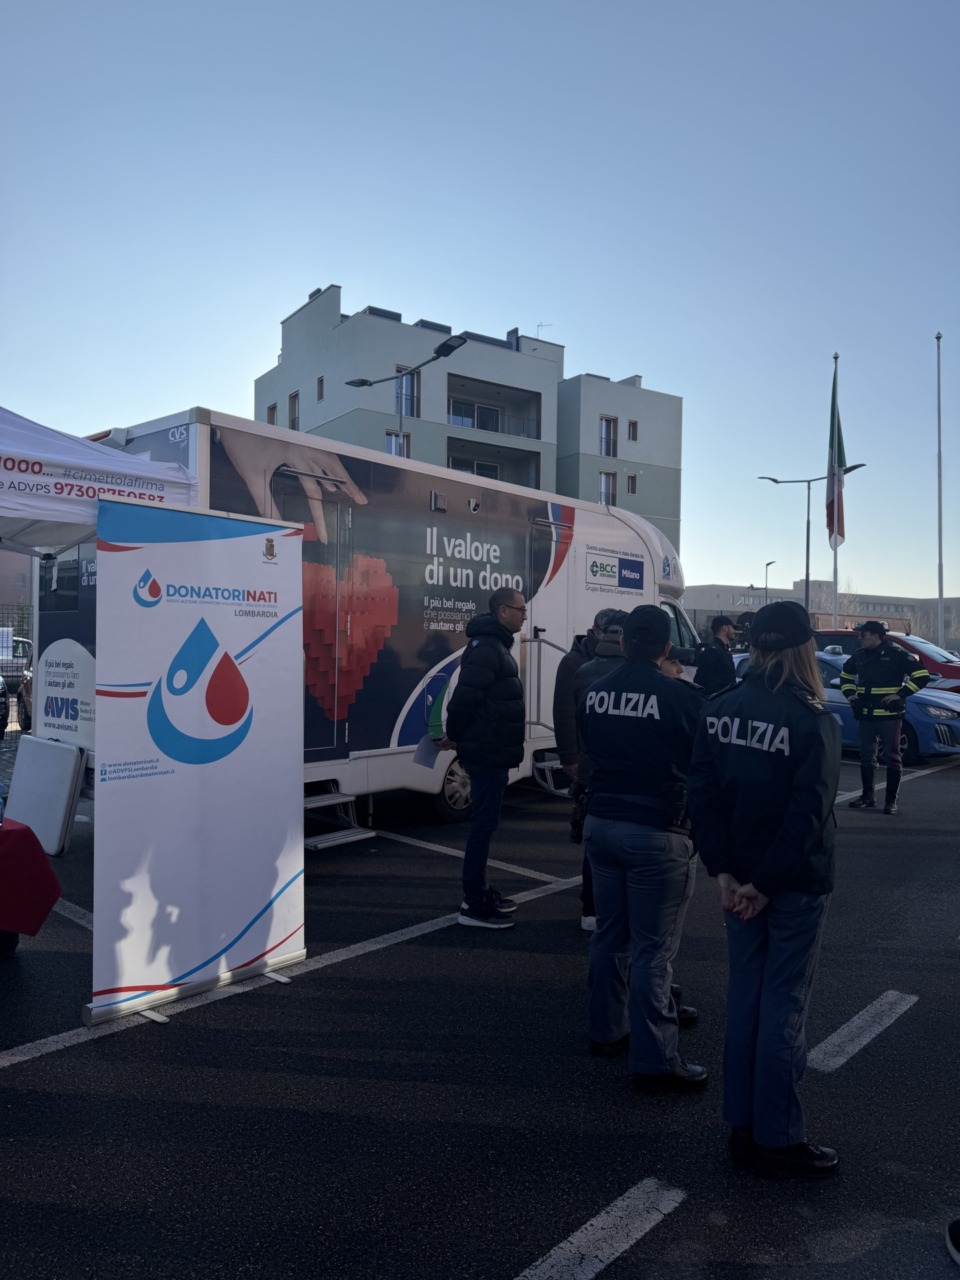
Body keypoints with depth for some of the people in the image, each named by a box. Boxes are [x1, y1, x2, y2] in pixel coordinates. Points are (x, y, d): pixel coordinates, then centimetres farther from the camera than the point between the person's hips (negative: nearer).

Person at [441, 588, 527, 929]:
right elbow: (465, 697, -24)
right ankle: (473, 904, 2)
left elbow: (466, 698, 20)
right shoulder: (486, 649, -17)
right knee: (484, 823, -5)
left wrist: (455, 736, 15)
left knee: (485, 822, 17)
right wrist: (454, 736, -11)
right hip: (487, 752, -10)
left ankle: (480, 891, 28)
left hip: (491, 752, 10)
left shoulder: (495, 646, 16)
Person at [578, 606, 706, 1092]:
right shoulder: (679, 696, -14)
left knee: (610, 934, 19)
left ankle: (606, 1031, 32)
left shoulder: (595, 692, 2)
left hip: (600, 823, 6)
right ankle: (654, 1062, 10)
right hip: (656, 833, -6)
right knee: (652, 950, 1)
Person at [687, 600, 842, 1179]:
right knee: (785, 1006, 6)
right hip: (796, 883, -4)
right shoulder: (814, 720, -15)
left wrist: (726, 873, -1)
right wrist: (766, 884, -12)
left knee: (745, 997, 15)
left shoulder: (720, 710, -2)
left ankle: (744, 1129, 27)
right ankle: (780, 1140, 19)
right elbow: (808, 815, -20)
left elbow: (703, 795, -3)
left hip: (741, 878, 5)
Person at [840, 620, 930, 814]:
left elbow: (922, 675, -9)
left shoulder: (896, 655, -8)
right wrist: (850, 695, 11)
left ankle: (892, 800, 4)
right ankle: (867, 796, 20)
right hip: (865, 715, 6)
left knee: (892, 756, -1)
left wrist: (900, 694, -13)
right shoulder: (859, 656, 8)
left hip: (889, 716, -5)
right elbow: (845, 676, 26)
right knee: (867, 756, 10)